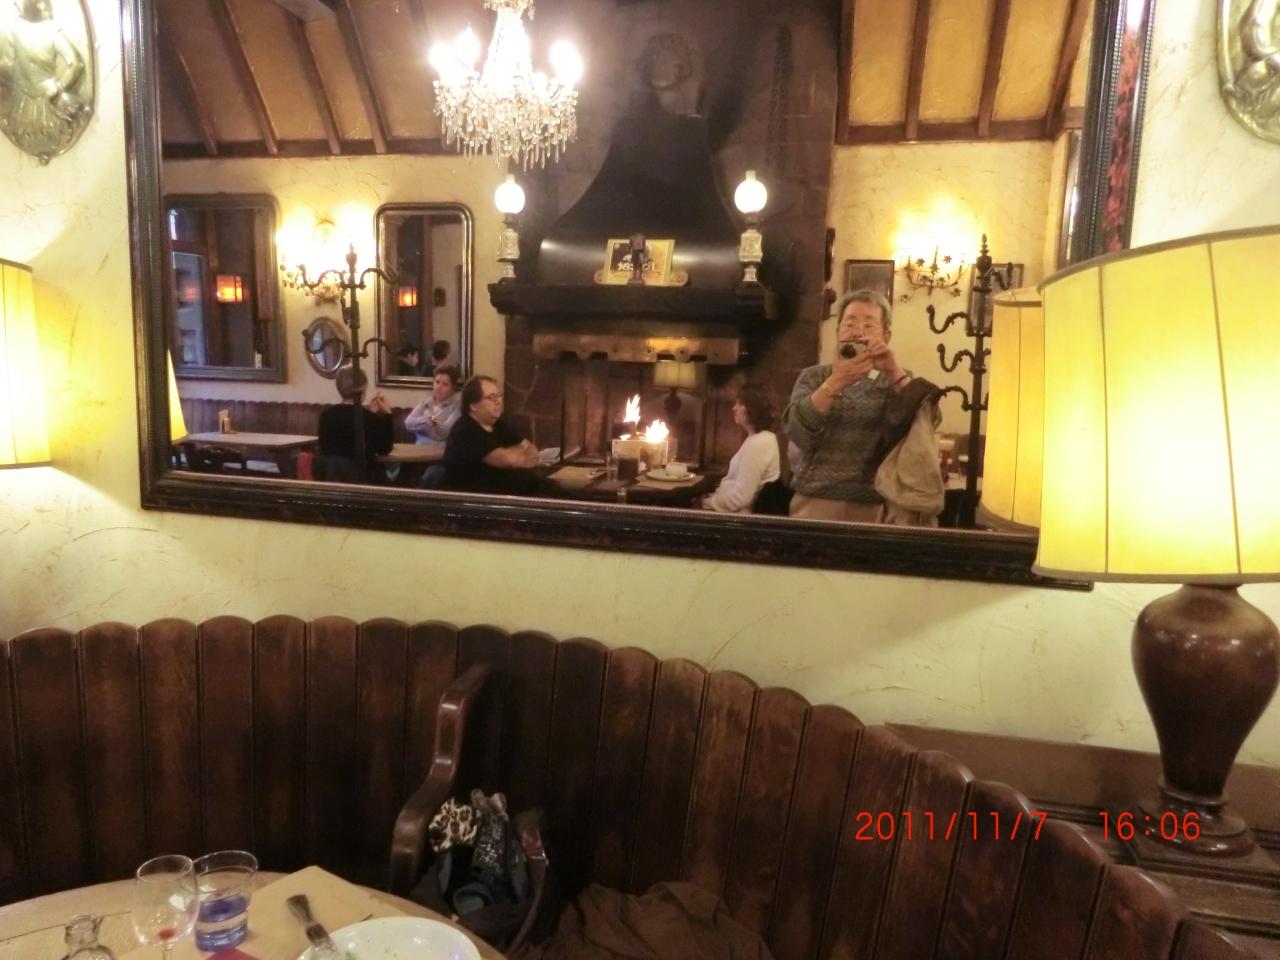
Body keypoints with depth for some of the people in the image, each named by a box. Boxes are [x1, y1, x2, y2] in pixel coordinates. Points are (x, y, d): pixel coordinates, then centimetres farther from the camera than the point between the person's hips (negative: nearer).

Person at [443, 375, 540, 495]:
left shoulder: (499, 424, 12)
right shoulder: (465, 432, -15)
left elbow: (532, 450, 8)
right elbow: (506, 459, -19)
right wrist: (522, 450, 2)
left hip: (501, 487, 8)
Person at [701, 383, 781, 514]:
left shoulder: (758, 443, -22)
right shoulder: (763, 438, 12)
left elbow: (740, 497, -25)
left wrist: (707, 503, -12)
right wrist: (716, 493, 4)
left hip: (739, 514, -9)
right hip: (739, 512, 9)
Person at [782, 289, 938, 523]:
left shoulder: (899, 383, 7)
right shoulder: (813, 377, 7)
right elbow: (798, 434, -11)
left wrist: (895, 372, -20)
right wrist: (834, 383, -22)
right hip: (813, 504, 0)